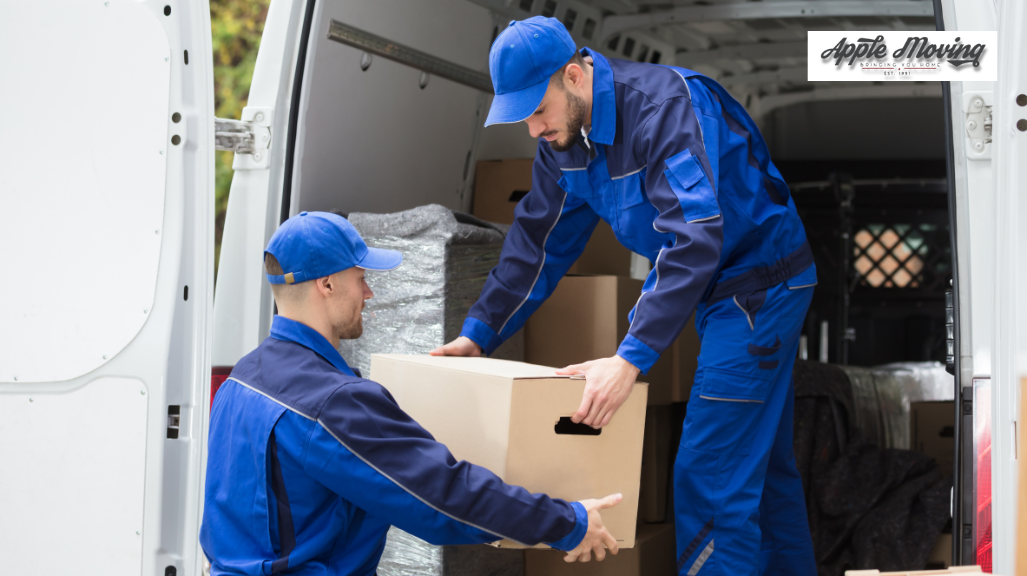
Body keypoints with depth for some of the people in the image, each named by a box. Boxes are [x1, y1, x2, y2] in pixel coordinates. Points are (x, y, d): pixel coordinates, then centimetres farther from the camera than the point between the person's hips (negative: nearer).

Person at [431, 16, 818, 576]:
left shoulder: (666, 105, -29)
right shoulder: (564, 138, -1)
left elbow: (695, 238, -39)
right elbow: (538, 243, 9)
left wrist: (632, 357, -45)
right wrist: (478, 333, 3)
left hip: (760, 284, -9)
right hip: (713, 292, 9)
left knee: (711, 478, -12)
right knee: (762, 465, 18)